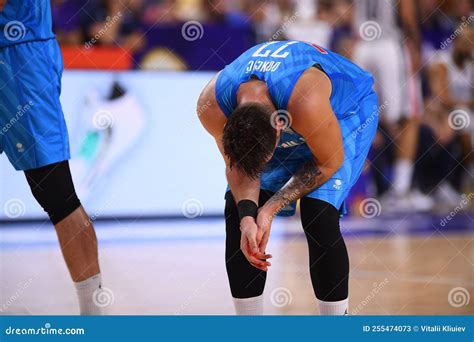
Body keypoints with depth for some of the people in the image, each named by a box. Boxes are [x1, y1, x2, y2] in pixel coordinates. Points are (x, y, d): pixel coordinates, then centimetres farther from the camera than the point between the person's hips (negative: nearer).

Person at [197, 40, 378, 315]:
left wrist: (271, 209, -27)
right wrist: (247, 216, -30)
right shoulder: (211, 105, -31)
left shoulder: (306, 102, -45)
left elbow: (329, 162, -26)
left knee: (319, 213, -22)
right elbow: (236, 165, -13)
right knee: (237, 209, -7)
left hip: (345, 109, -4)